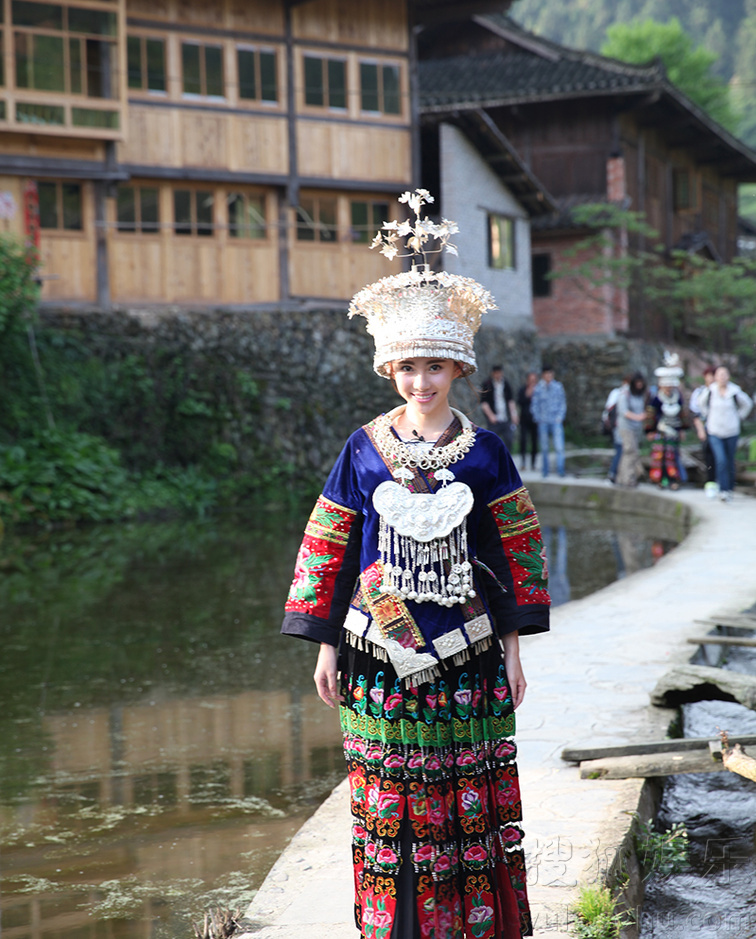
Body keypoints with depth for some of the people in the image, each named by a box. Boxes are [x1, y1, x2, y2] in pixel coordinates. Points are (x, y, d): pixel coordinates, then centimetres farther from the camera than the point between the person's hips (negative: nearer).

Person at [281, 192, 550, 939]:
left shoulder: (482, 451, 1)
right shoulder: (364, 450, 1)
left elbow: (516, 548, 4)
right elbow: (330, 547, 5)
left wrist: (513, 643, 2)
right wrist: (326, 644, 3)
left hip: (467, 654, 0)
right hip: (382, 652, 0)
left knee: (470, 802, 5)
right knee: (389, 802, 5)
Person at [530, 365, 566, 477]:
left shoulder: (558, 387, 5)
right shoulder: (538, 388, 3)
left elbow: (563, 403, 9)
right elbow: (534, 405, 8)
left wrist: (560, 417, -2)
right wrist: (537, 418, -2)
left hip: (556, 422, 0)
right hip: (543, 422, 0)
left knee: (559, 447, -11)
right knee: (544, 448, 5)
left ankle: (560, 470, -7)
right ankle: (545, 471, 15)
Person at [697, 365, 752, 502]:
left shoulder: (735, 391, -8)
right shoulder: (710, 391, -6)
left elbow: (746, 404, 11)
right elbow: (701, 403, 15)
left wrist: (739, 417, 7)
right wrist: (707, 417, 10)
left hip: (731, 432, 1)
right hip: (715, 432, -1)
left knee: (730, 462, 9)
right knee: (721, 461, -14)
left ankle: (730, 488, 25)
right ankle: (723, 490, -12)